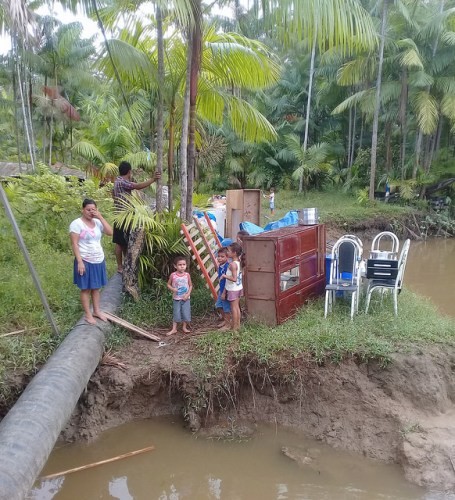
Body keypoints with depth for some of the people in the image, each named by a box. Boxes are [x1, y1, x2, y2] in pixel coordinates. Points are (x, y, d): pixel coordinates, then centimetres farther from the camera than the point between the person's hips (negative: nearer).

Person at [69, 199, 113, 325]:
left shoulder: (97, 222, 6)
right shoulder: (77, 223, -12)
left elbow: (110, 232, -6)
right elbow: (74, 244, -15)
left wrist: (100, 217, -10)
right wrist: (79, 262, -20)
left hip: (99, 261, 6)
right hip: (85, 261, -6)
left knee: (96, 287, 15)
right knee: (86, 288, 4)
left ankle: (97, 311, 26)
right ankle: (88, 314, 13)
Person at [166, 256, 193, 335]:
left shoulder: (187, 275, -5)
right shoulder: (173, 275, -8)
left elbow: (190, 285, 4)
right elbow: (168, 284, 4)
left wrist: (188, 294, -9)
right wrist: (172, 289, -16)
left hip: (186, 298, 1)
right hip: (176, 298, -1)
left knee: (186, 313, 1)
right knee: (176, 314, 2)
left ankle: (184, 327, 19)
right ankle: (174, 329, 11)